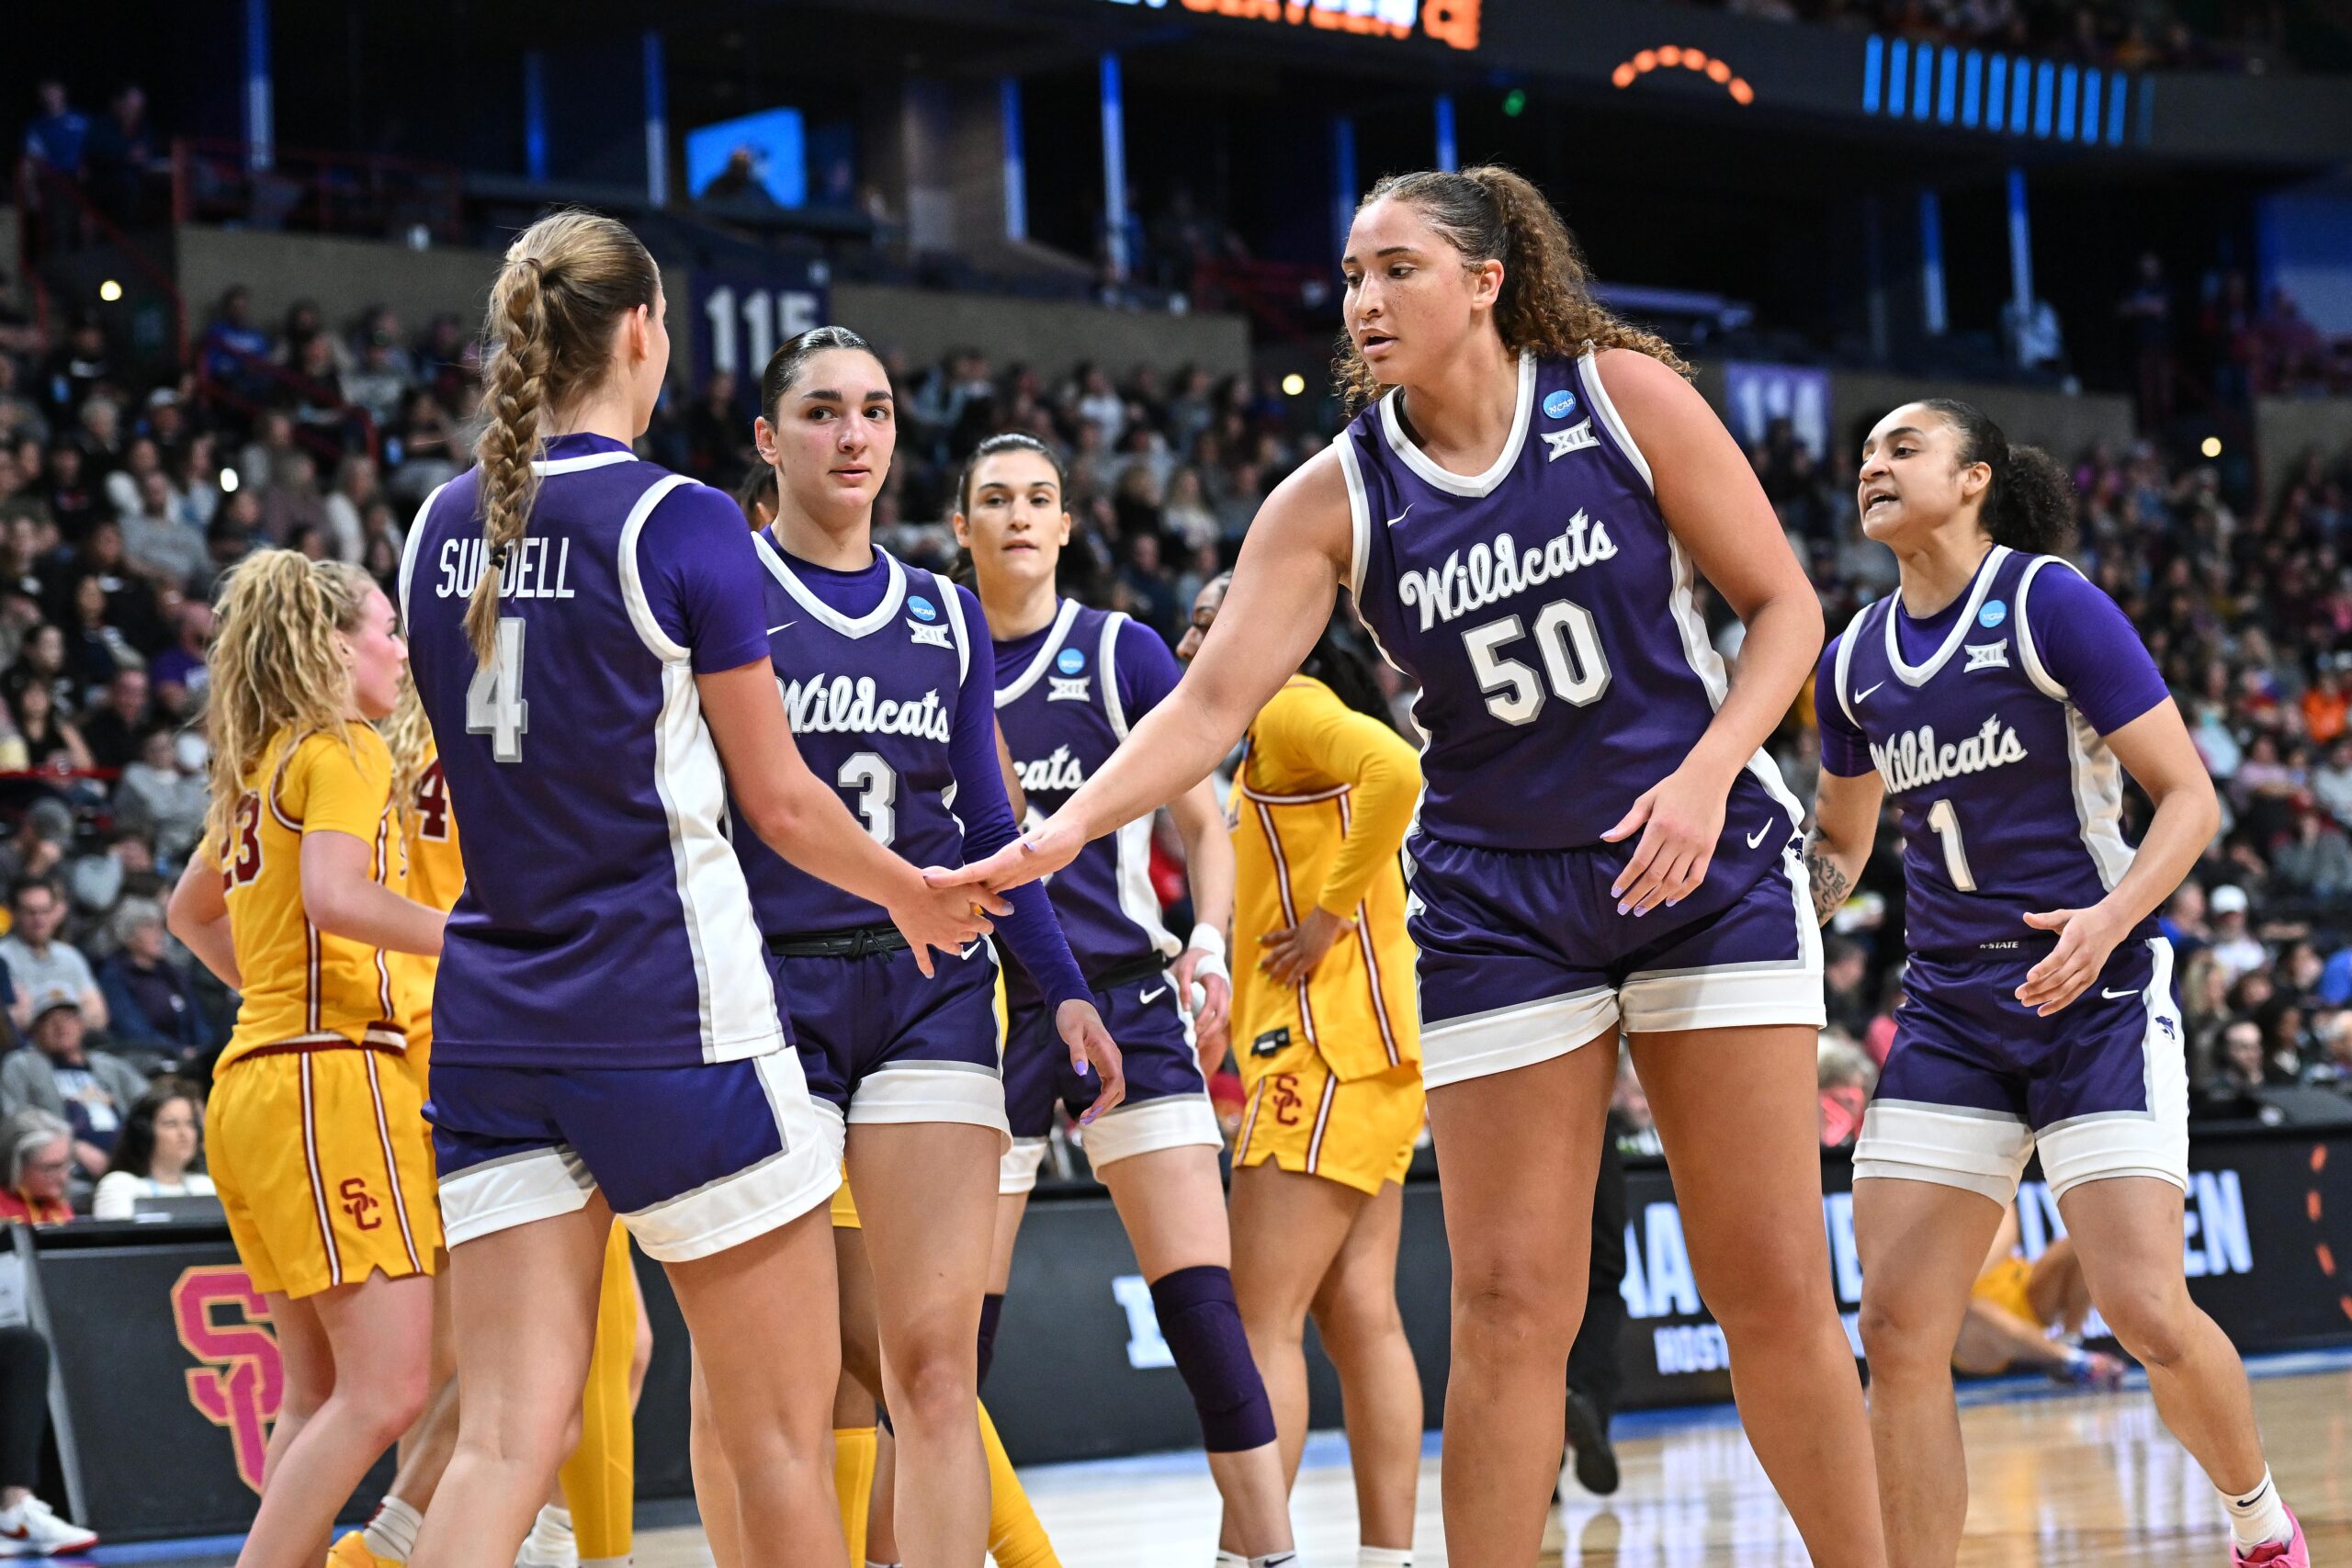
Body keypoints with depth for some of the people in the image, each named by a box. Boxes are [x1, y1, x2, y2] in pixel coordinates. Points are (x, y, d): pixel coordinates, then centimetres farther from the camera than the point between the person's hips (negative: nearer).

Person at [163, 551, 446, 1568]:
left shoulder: (258, 766, 20)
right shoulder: (341, 750, -6)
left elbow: (191, 913, 33)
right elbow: (335, 896, -22)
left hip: (254, 1074, 10)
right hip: (331, 1075, -10)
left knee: (321, 1392, 9)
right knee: (384, 1390, -12)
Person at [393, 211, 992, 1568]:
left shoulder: (443, 530, 8)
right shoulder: (683, 524, -9)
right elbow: (779, 804, -4)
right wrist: (917, 896, 15)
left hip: (492, 1018, 6)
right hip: (669, 1015, -6)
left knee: (506, 1440, 0)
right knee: (784, 1428, 6)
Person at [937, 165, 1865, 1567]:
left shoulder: (1624, 397, -6)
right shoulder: (1339, 498, -2)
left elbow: (1785, 605, -1)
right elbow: (1214, 703, -8)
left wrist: (1707, 774, -15)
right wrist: (1064, 832, -22)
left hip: (1706, 866, -1)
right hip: (1499, 904, 2)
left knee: (1773, 1283, -3)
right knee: (1510, 1304, -3)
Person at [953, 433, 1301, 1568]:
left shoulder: (1123, 654, 2)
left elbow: (1204, 827, 6)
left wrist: (1207, 943, -11)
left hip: (1123, 999, -1)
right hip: (985, 1009, 2)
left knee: (1200, 1301, -11)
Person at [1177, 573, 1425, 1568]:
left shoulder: (1292, 708, -7)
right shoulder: (1272, 742, 23)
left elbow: (1396, 769, -27)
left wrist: (1331, 915, -20)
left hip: (1326, 1048, -10)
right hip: (1357, 1053, 10)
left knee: (1263, 1323, -11)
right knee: (1359, 1318, 6)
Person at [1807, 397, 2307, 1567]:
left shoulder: (2049, 603, -8)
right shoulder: (1855, 660, 8)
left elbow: (2190, 794, -9)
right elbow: (1839, 845, 23)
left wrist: (2111, 917, -26)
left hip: (2098, 996, -5)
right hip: (1951, 1013, 5)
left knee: (2145, 1312, -14)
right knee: (1897, 1332, -8)